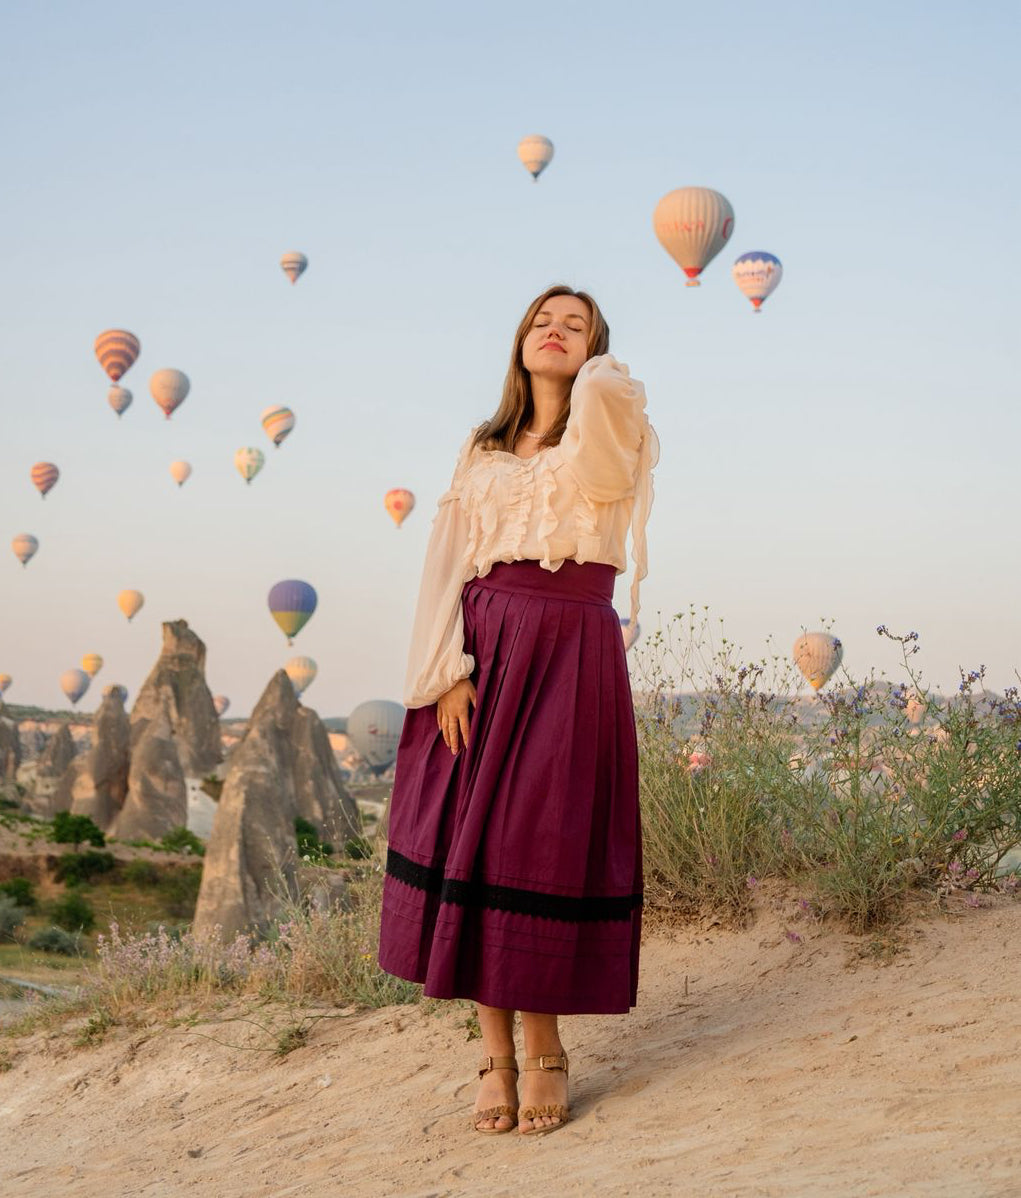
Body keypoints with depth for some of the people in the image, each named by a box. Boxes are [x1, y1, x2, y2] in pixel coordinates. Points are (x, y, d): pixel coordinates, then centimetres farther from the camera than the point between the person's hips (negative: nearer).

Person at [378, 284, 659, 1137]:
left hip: (568, 657, -3)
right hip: (479, 655, 3)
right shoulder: (482, 453, 16)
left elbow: (606, 391, -22)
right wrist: (447, 671, -9)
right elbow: (445, 566, 6)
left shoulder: (607, 435, 5)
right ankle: (498, 1053, 11)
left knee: (544, 843, -4)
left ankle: (544, 1051, 12)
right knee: (469, 837, -1)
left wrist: (596, 374, 3)